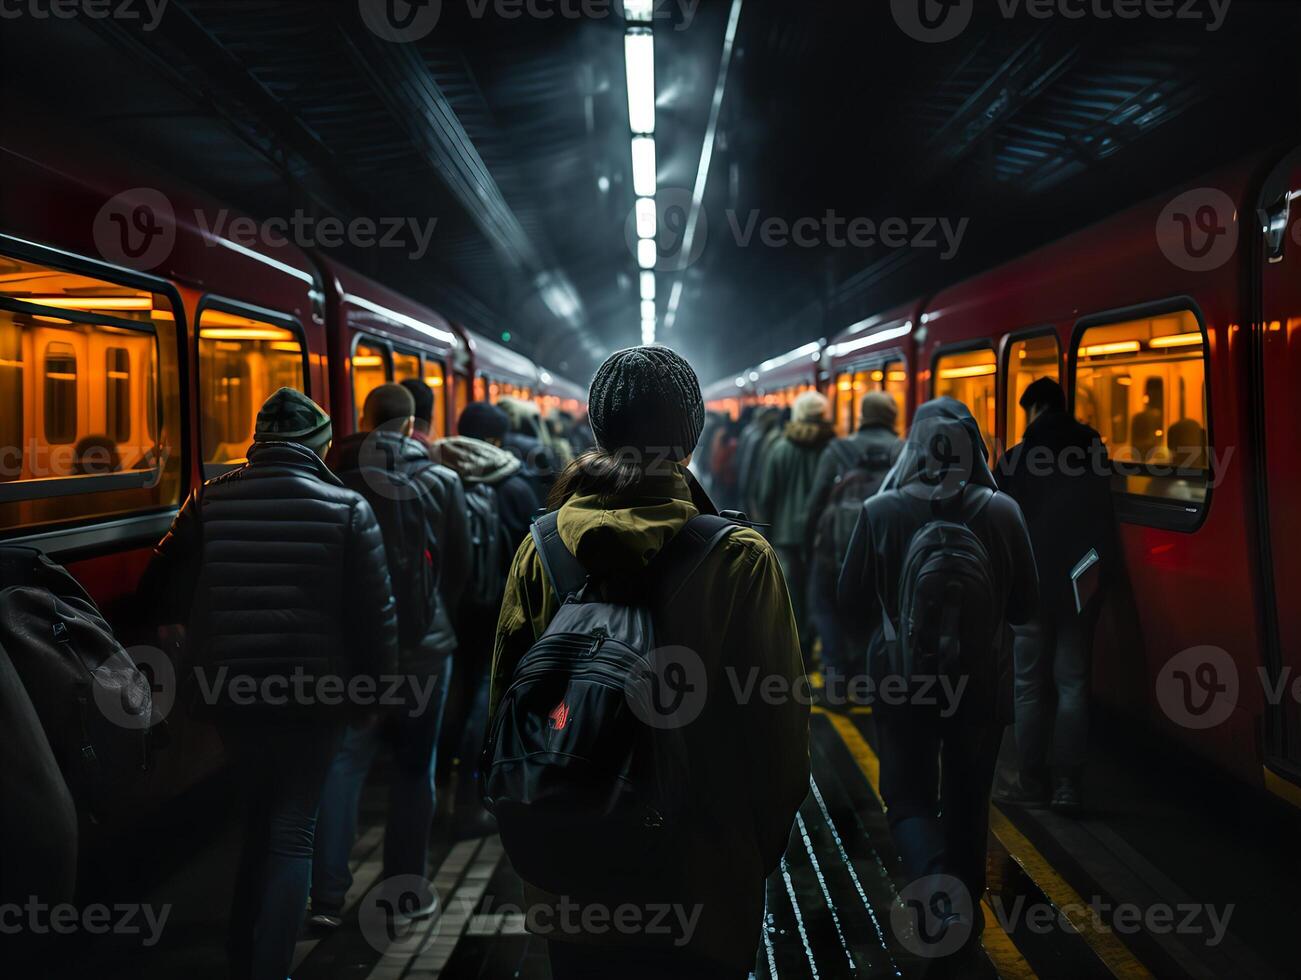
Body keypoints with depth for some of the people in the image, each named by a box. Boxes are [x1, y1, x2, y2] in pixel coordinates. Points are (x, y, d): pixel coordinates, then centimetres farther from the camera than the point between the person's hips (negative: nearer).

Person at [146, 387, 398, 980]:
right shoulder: (347, 508, -10)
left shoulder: (209, 502, -3)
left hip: (232, 687, 4)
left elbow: (167, 590, 2)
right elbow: (376, 611, -8)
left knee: (261, 816, 23)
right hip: (314, 689, -4)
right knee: (293, 831, 6)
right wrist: (378, 680, 5)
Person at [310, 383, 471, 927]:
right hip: (424, 643, 0)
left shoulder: (339, 476, -4)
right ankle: (407, 892, 16)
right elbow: (460, 563, 3)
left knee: (341, 765, 7)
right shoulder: (442, 481, -4)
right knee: (413, 769, 10)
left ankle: (328, 897, 6)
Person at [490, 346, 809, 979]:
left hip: (571, 875, 3)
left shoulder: (541, 548, -6)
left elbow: (506, 697, 2)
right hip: (704, 881, -3)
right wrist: (763, 850, 5)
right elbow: (778, 722, -12)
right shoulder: (741, 559, -15)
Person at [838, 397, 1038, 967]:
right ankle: (964, 919, 30)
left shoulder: (879, 512, -11)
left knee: (909, 795, 11)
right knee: (967, 799, 19)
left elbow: (851, 604, -3)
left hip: (902, 677, -1)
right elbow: (1025, 605, 2)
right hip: (981, 679, 2)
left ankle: (936, 883, -16)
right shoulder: (1002, 511, -8)